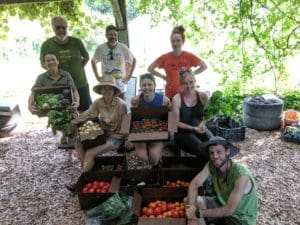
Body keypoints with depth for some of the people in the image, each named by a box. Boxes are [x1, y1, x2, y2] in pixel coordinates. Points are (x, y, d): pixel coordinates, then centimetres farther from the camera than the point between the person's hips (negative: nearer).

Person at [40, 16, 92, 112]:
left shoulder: (77, 42, -5)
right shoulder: (47, 45, -6)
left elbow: (86, 57, 11)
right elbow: (43, 63, 7)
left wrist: (79, 67, -3)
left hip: (81, 85, 0)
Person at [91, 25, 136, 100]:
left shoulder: (123, 48, -6)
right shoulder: (100, 48, -3)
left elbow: (133, 60, 6)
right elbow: (93, 61, 14)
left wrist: (129, 76, 2)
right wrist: (97, 76, 6)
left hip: (120, 86, -1)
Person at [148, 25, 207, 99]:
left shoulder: (189, 56, -4)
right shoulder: (165, 57, -3)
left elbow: (204, 66, 7)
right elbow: (150, 69, 5)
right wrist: (163, 76, 0)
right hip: (170, 95, 1)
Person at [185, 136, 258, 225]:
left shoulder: (241, 176, -32)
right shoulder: (211, 165, -15)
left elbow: (229, 210, -30)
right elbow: (194, 184, -13)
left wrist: (198, 213, -27)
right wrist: (191, 207, -30)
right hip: (222, 204, 5)